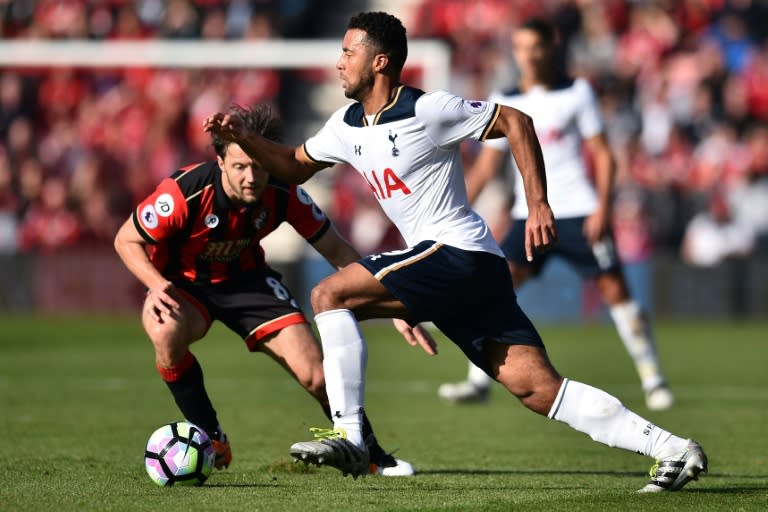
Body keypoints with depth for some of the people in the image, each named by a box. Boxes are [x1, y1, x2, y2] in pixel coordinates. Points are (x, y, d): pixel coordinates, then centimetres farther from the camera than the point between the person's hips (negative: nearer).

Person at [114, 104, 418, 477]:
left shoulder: (282, 194, -21)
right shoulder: (184, 193, -31)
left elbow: (337, 252, -9)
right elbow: (126, 240, -16)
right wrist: (159, 285, -33)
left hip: (246, 278, 2)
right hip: (183, 282, -2)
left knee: (316, 374, -12)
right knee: (167, 334, -38)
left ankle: (372, 455, 14)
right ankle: (211, 442, -15)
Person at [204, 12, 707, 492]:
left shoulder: (428, 109, -9)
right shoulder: (349, 124, 15)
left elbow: (515, 122, -4)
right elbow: (295, 166, 29)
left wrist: (538, 204, -9)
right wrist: (242, 136, 13)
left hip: (458, 253, -8)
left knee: (330, 294, -11)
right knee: (538, 389, -1)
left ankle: (348, 436, -14)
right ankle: (672, 449, -3)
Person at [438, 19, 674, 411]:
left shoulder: (576, 93, 0)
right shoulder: (504, 102, 8)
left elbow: (601, 153, 0)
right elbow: (486, 165, 13)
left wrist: (602, 207, -10)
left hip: (579, 213, -3)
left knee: (615, 290, -5)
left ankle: (653, 379, 6)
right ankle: (478, 381, -10)